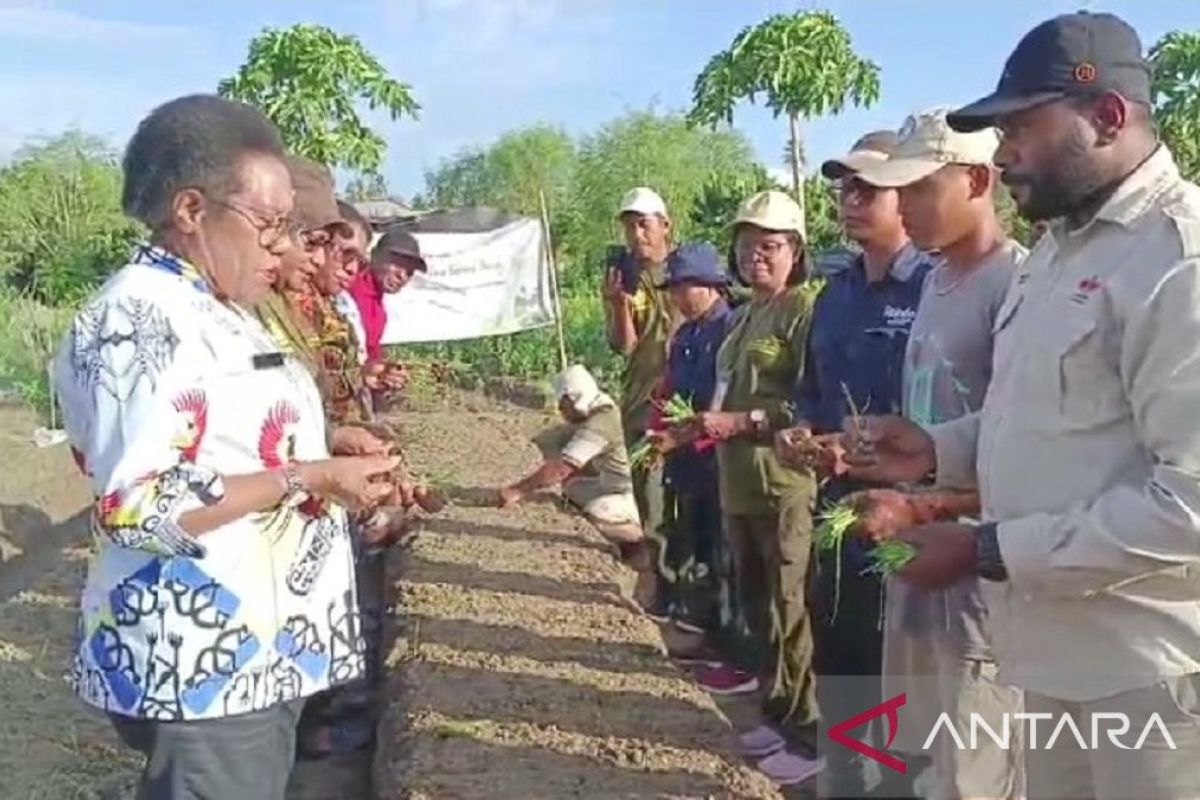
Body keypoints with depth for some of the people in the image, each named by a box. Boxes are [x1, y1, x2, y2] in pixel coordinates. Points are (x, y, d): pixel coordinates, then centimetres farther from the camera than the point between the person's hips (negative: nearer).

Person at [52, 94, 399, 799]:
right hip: (202, 664, -10)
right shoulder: (137, 320, -18)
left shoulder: (218, 312, 13)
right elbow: (134, 506, -26)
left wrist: (323, 446, 7)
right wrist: (308, 478, -22)